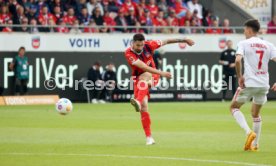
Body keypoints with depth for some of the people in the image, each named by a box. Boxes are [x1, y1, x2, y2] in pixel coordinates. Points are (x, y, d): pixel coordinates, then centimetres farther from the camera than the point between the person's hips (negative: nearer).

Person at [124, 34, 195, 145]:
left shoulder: (148, 45, -11)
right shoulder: (129, 53, -20)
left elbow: (166, 42, 3)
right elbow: (143, 67, -32)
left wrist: (183, 40, 5)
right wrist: (161, 73, -40)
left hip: (151, 75, 0)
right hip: (138, 79, 0)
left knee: (143, 77, -37)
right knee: (143, 107, -12)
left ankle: (138, 101, -62)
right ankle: (149, 138, -6)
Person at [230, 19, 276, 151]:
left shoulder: (244, 44, -3)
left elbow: (237, 60, -19)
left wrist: (240, 76, -8)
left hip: (248, 83, -5)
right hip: (264, 84, 5)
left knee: (234, 107, 13)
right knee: (256, 113, 21)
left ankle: (249, 132, -9)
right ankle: (255, 144, 20)